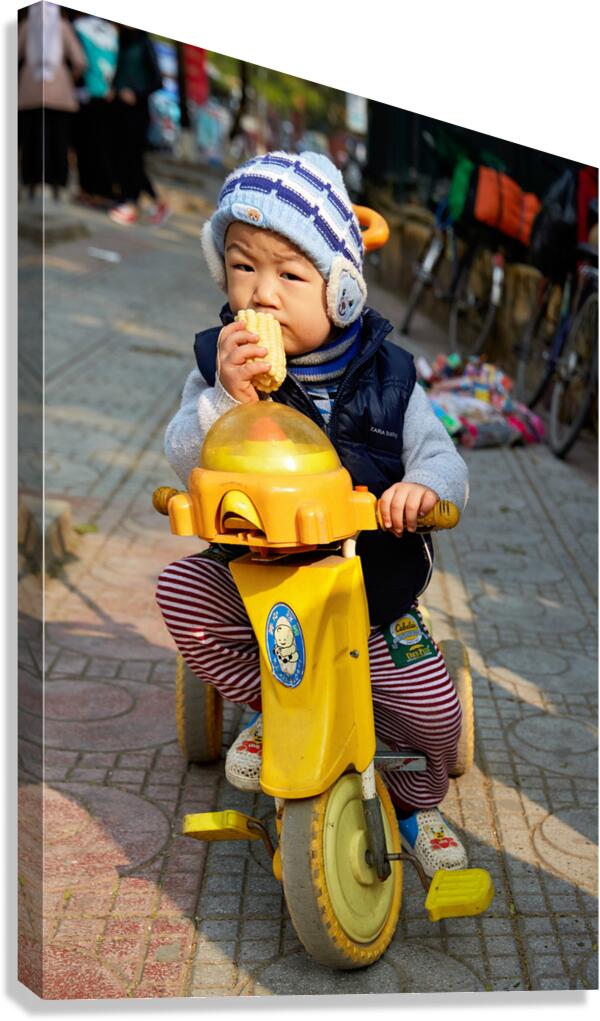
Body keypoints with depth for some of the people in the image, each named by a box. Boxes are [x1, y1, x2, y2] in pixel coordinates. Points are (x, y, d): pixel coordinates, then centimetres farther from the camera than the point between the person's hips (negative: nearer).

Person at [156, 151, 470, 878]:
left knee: (432, 706, -8)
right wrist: (227, 396, -35)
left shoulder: (383, 374, -8)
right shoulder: (221, 360, -9)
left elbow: (439, 455, -6)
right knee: (179, 591, -25)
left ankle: (416, 806, 30)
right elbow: (184, 461, -16)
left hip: (370, 585, 0)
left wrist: (425, 484, -30)